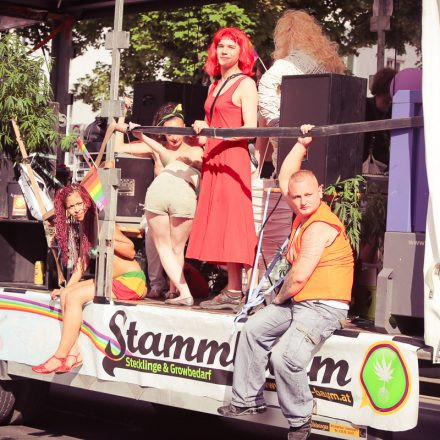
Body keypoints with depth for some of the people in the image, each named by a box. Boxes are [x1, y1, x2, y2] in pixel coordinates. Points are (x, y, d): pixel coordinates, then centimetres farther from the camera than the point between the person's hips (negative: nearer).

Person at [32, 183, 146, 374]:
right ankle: (73, 354, -11)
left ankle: (60, 357, -15)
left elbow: (131, 251, -17)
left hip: (131, 280, -9)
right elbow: (82, 262, 15)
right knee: (66, 295, -3)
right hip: (111, 280, 9)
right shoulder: (81, 226, 11)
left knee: (74, 297, -19)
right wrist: (67, 288, 7)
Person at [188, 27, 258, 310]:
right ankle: (231, 291, 5)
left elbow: (250, 129, -12)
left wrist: (212, 130, -17)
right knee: (218, 226, 4)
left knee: (232, 225, -10)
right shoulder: (216, 85, 21)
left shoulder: (245, 84, -3)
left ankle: (234, 293, -9)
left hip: (233, 158, -8)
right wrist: (202, 131, 7)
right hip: (213, 160, 8)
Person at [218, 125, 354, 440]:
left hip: (323, 307, -11)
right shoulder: (305, 213, 8)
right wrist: (302, 144, 14)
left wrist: (280, 298, -4)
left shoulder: (319, 226, -21)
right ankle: (248, 400, 19)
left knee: (285, 356, -28)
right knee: (253, 330, 13)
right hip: (298, 301, 11)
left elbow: (299, 277, -23)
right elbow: (285, 177, 22)